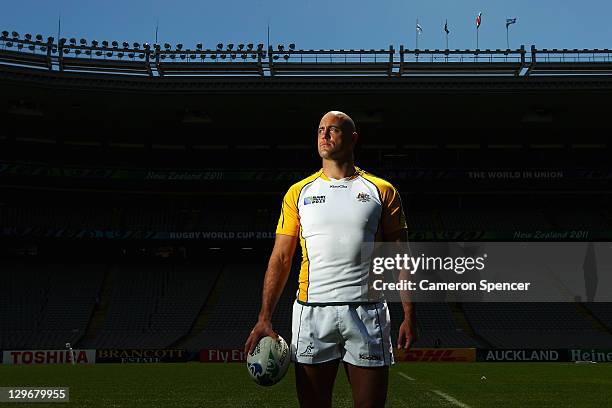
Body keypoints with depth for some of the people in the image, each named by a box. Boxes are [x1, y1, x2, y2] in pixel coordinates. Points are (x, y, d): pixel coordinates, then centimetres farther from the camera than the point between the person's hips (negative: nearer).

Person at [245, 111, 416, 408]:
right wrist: (264, 318, -1)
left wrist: (408, 315, -3)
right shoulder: (299, 192, 9)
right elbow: (281, 258, 7)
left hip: (366, 313, -1)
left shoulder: (381, 191, 6)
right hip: (311, 312, 1)